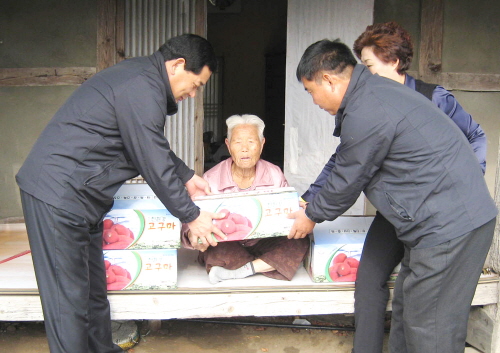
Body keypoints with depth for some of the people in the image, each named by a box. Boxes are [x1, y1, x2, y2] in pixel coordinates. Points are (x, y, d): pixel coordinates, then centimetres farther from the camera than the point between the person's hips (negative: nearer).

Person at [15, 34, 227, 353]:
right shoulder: (142, 89, -20)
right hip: (59, 193, -10)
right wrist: (191, 216, -7)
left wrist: (186, 176, 26)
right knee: (70, 297, -1)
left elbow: (155, 147, 24)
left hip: (78, 194, 11)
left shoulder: (142, 76, 13)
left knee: (94, 289, 18)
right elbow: (154, 165, -18)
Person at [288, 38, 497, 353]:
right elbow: (345, 167, 21)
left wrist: (313, 216, 9)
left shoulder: (365, 114, -21)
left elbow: (347, 181, -9)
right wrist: (311, 202, 26)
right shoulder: (375, 90, 12)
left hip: (448, 225, -10)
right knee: (406, 311, 19)